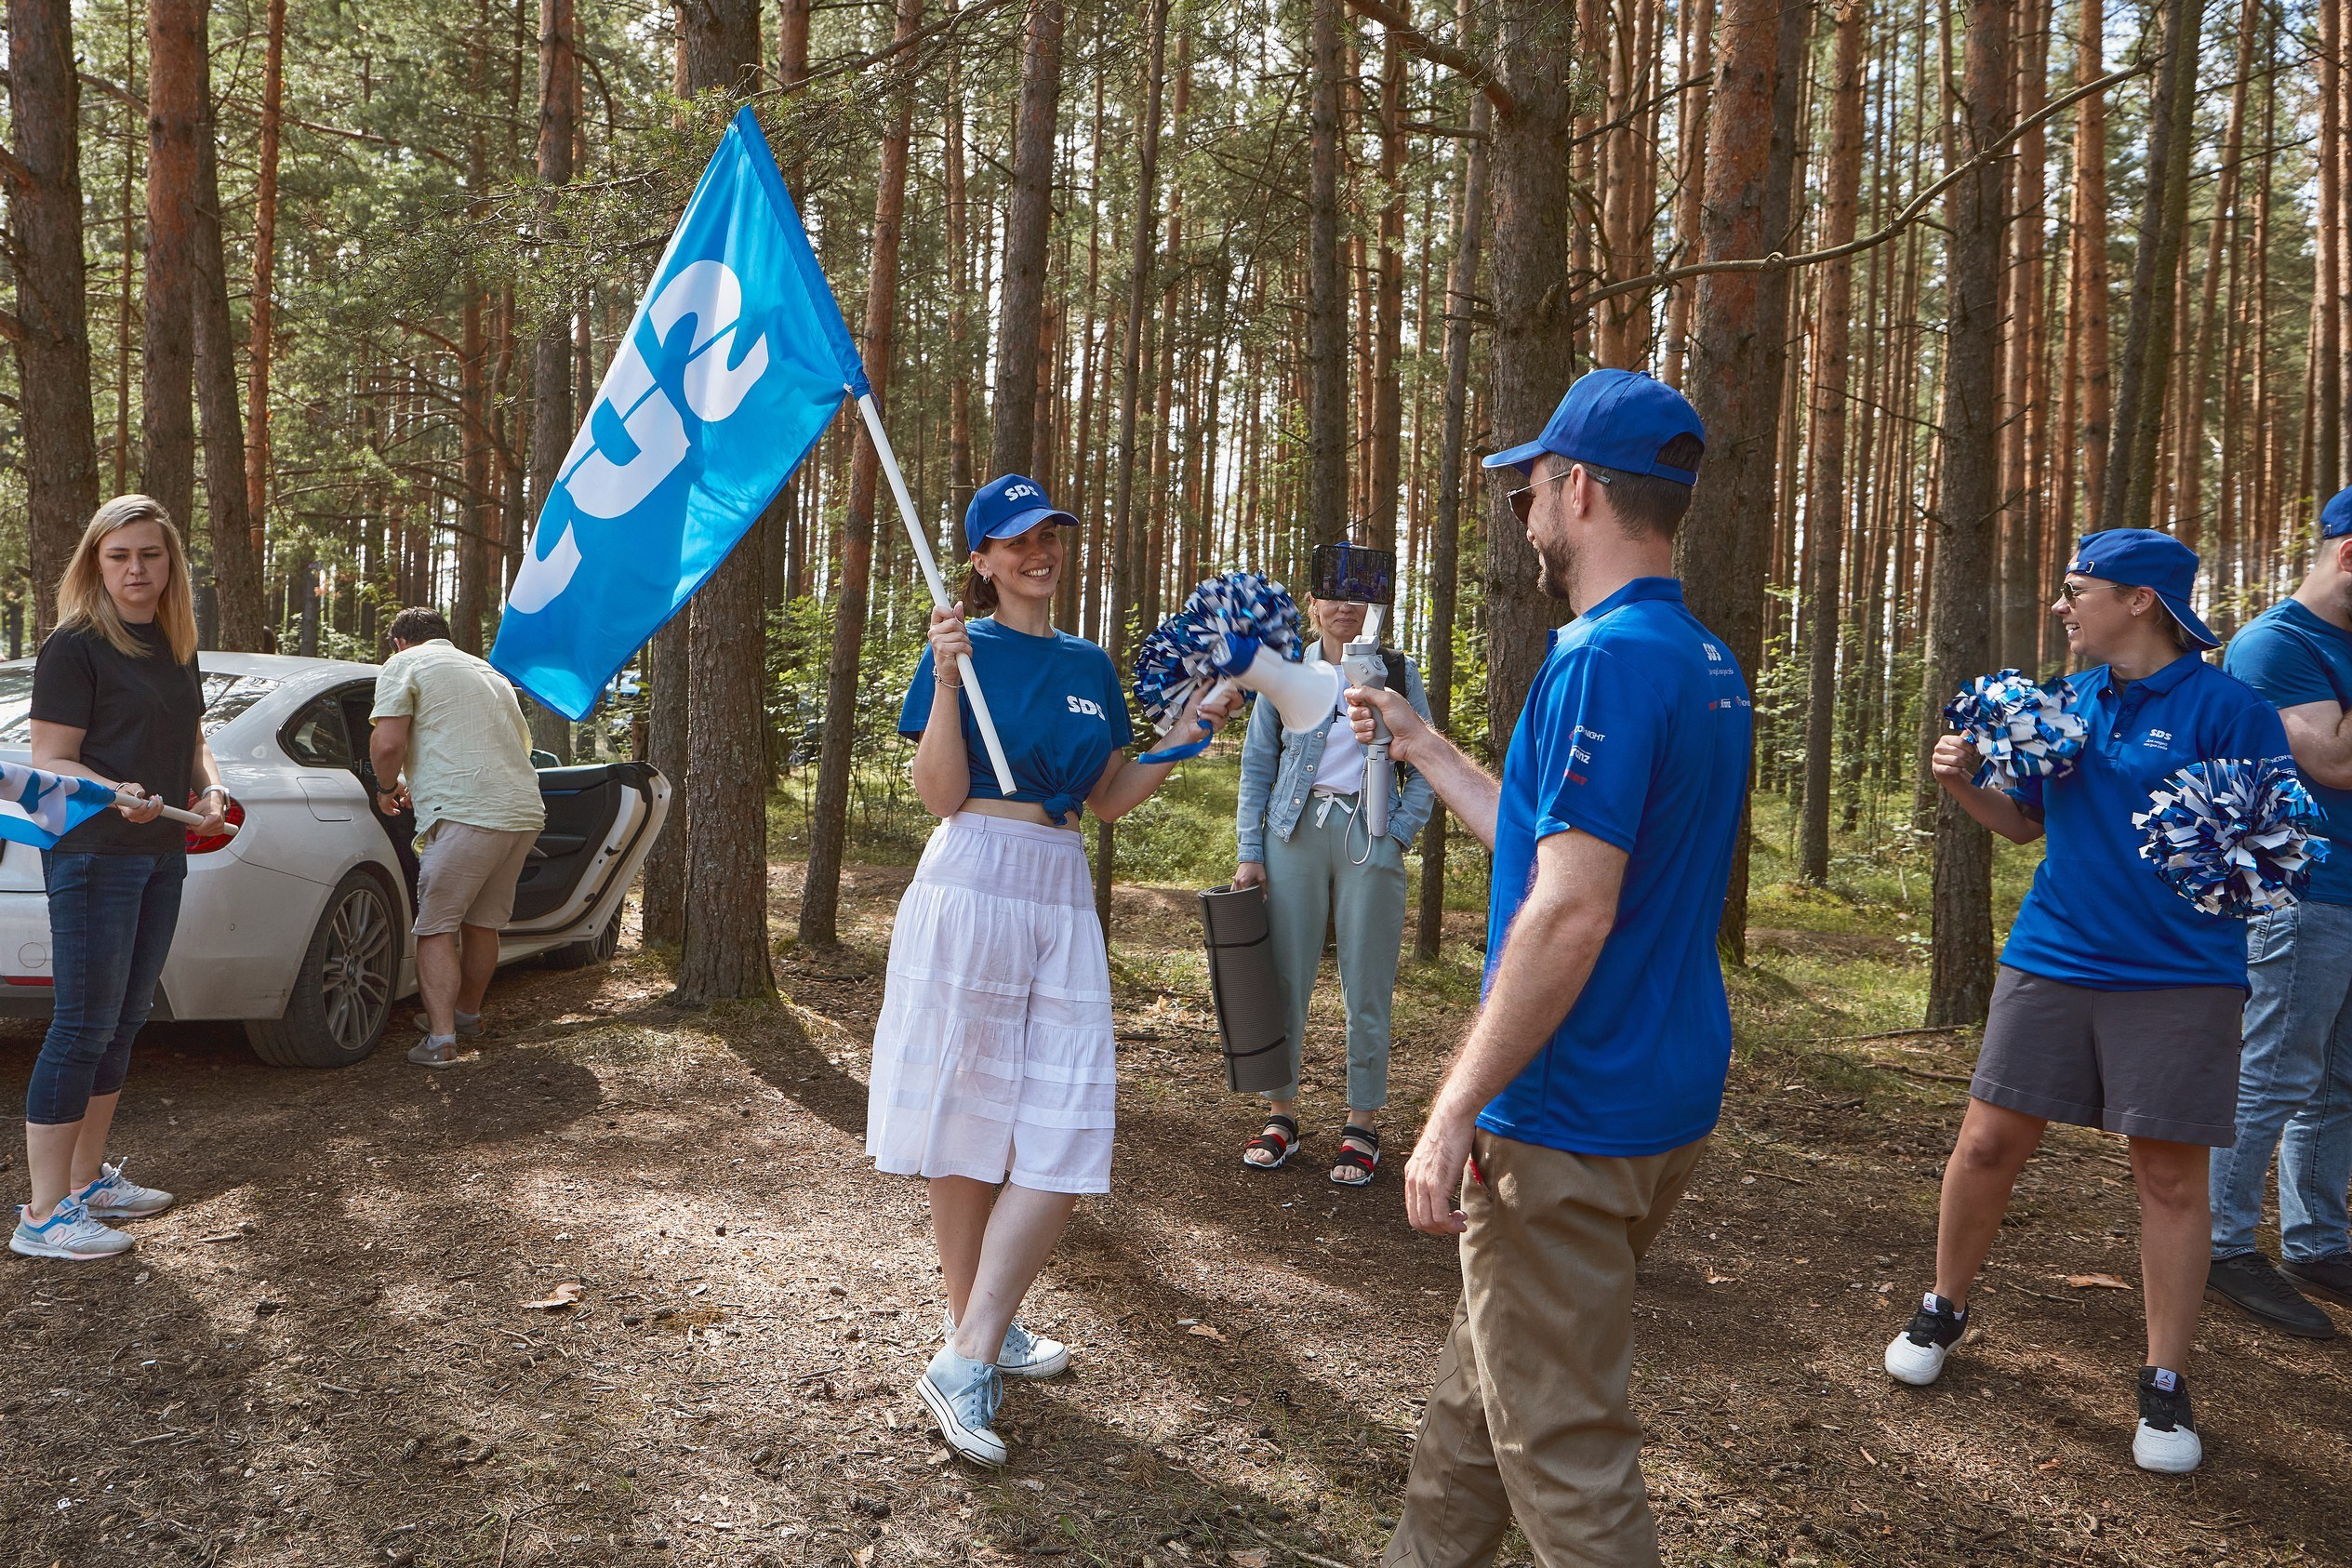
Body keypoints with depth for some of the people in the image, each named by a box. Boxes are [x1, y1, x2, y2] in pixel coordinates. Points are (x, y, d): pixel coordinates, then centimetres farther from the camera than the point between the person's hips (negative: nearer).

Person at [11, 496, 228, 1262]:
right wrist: (117, 794, -32)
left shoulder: (176, 647, 13)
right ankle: (43, 1215, -2)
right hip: (92, 856, -8)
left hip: (161, 854, 8)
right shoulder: (74, 647, -10)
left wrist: (209, 785, 3)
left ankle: (89, 1180, 25)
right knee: (83, 1025, -7)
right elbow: (51, 762, -13)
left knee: (124, 1020, 13)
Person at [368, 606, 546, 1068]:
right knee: (483, 923, 21)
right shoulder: (488, 671, 28)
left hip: (465, 816, -7)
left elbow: (387, 744, -8)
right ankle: (468, 1014, 35)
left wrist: (387, 789, 13)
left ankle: (441, 1039, -6)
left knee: (436, 929, 0)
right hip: (526, 811, 7)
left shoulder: (404, 665, 6)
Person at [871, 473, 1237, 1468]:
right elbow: (941, 795, -8)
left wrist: (1184, 736, 7)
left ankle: (968, 1361, 4)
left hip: (1062, 895, 5)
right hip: (973, 885, -5)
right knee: (967, 1121, 3)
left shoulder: (1091, 667, 15)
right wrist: (946, 681, -17)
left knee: (1065, 1135, -3)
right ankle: (973, 1329, 21)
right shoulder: (964, 648, -1)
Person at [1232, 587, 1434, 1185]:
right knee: (1285, 977, 2)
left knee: (1367, 988, 1)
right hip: (1294, 833, 1)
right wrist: (1250, 851, 2)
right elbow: (1257, 763, 9)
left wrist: (1399, 835, -5)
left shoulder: (1397, 674, 7)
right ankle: (1282, 1115, 14)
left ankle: (1362, 1125, 12)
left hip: (1368, 837, -1)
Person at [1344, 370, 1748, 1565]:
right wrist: (1418, 744, 25)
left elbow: (1571, 912, -26)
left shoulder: (1607, 660, -20)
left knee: (1561, 1444, 4)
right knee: (1484, 1375, 24)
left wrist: (1457, 1109, -21)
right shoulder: (1709, 664, 11)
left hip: (1570, 1123, -10)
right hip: (1667, 1098, 10)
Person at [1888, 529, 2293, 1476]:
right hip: (2051, 961, 5)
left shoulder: (2226, 707, -8)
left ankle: (2165, 1386, 20)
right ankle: (1944, 1311, 28)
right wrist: (1962, 783, 0)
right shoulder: (2067, 700, 9)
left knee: (2171, 1180, 4)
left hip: (2179, 978, -4)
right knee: (1987, 1144, 6)